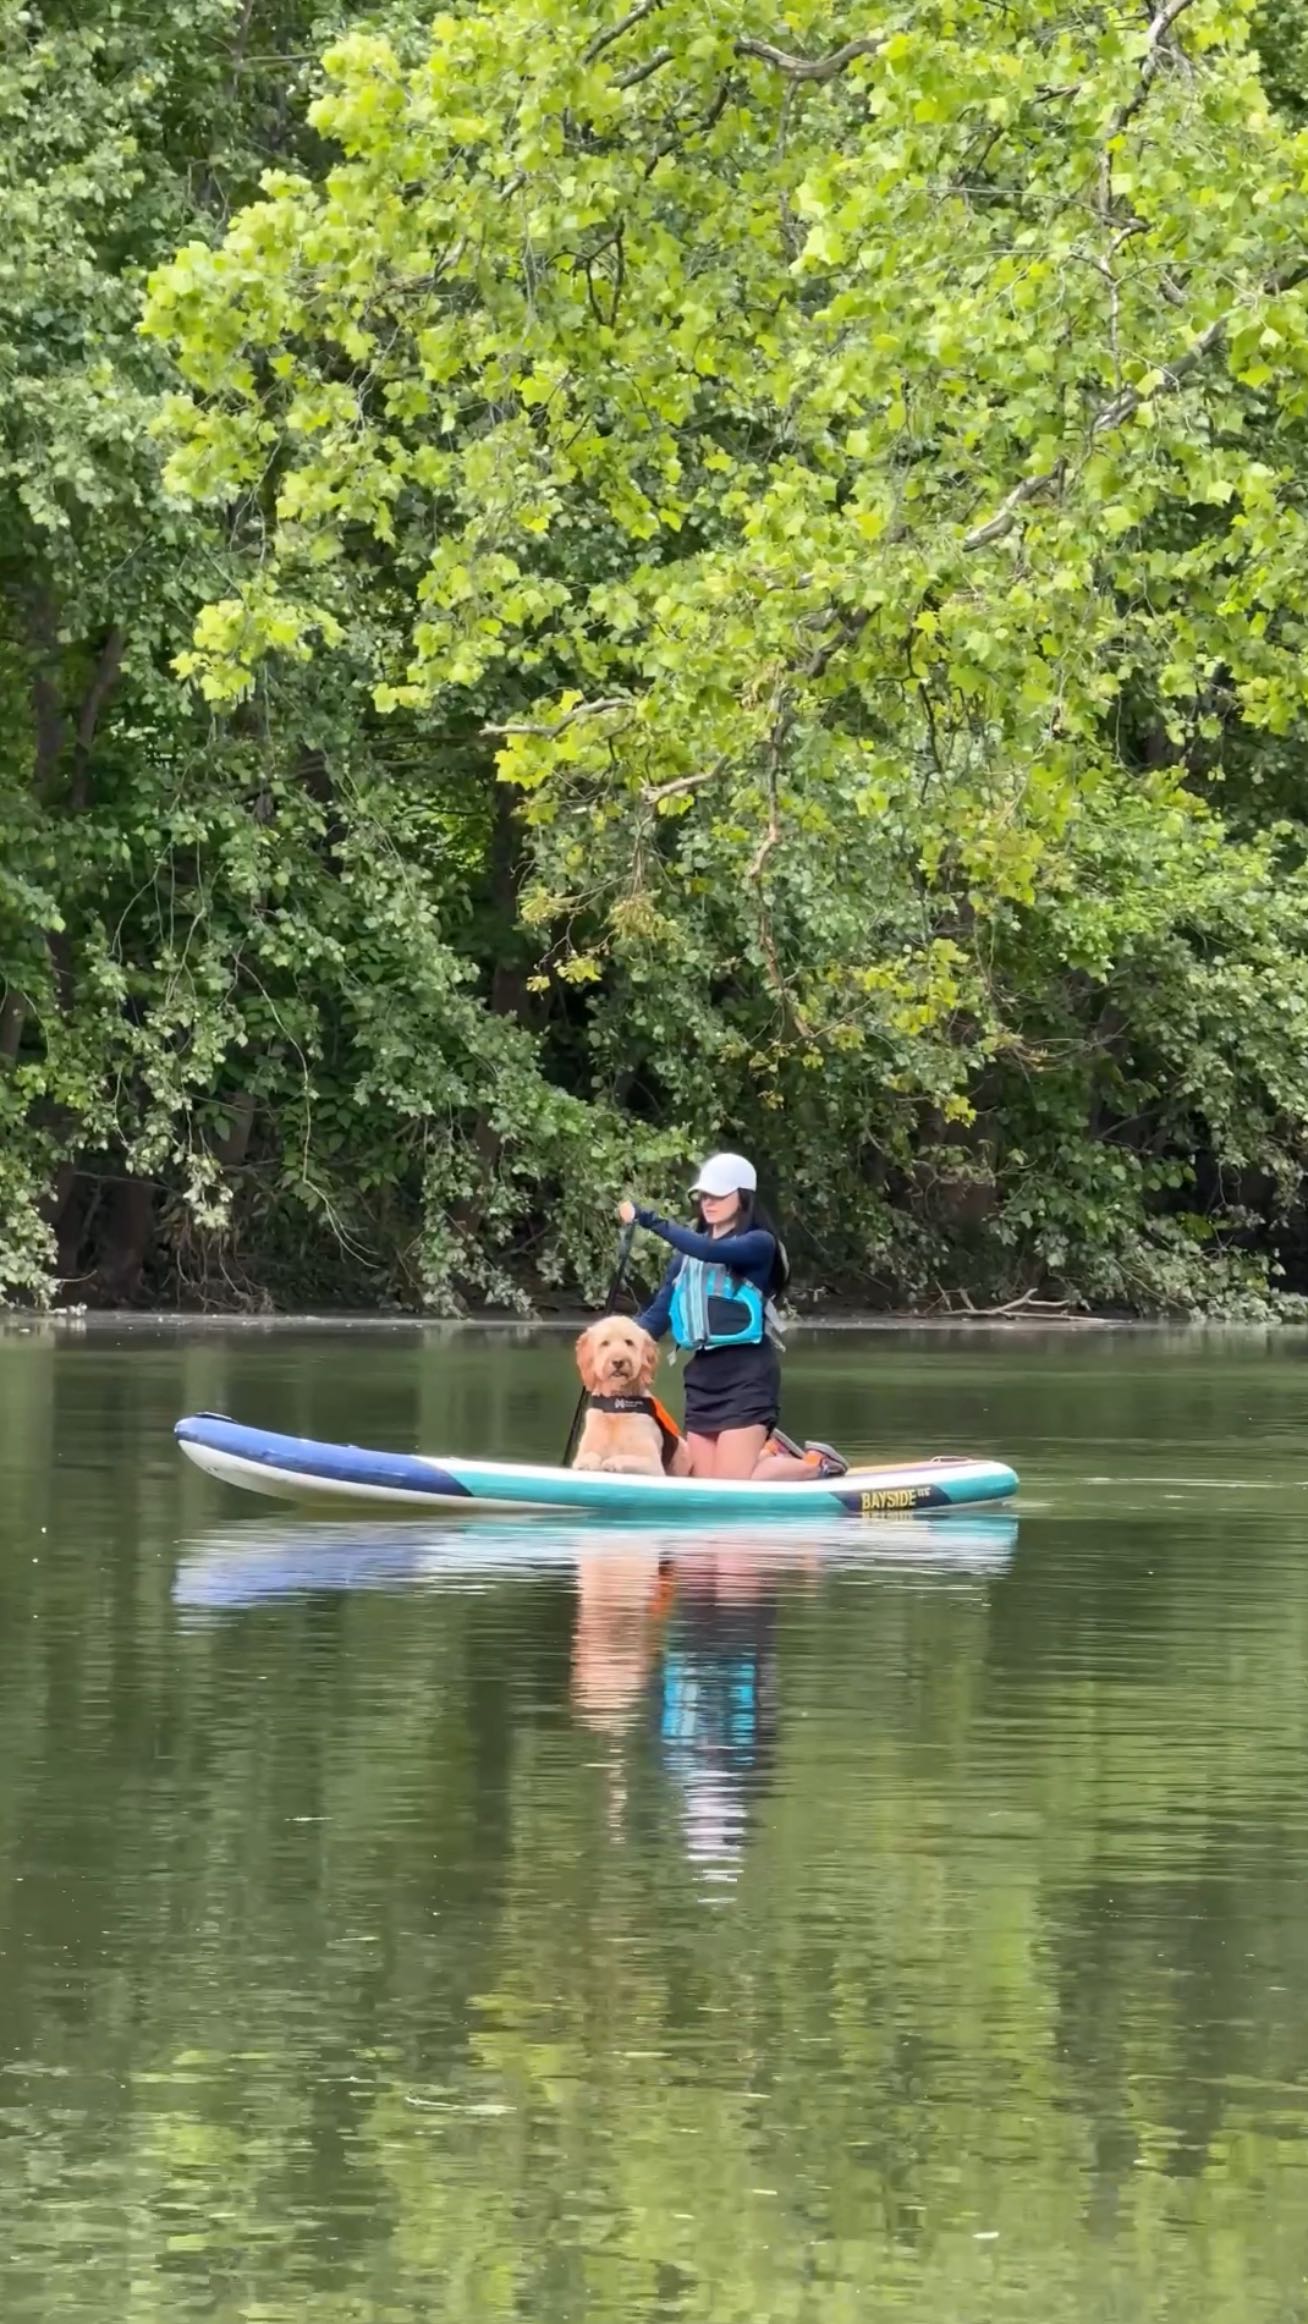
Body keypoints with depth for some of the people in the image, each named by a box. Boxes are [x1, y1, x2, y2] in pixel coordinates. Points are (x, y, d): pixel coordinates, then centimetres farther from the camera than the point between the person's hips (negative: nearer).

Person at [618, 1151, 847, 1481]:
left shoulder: (759, 1243, -6)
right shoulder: (686, 1252, 15)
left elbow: (712, 1251, -26)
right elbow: (658, 1314, 10)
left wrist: (650, 1221, -31)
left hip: (747, 1372, -7)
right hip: (702, 1376, 7)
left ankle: (816, 1464, 11)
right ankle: (768, 1450, 29)